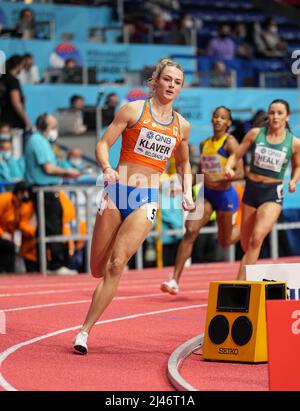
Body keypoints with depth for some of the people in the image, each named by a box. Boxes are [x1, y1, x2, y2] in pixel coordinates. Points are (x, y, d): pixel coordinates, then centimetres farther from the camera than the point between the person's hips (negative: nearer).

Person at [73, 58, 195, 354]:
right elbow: (103, 144, -3)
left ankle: (84, 331, -10)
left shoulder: (182, 126, 11)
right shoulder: (133, 110, 0)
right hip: (117, 193, -1)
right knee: (98, 270, 2)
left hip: (147, 200, 1)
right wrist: (107, 168, -23)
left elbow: (183, 164, 27)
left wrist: (187, 193, 11)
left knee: (116, 266, -14)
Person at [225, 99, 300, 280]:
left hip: (273, 194, -3)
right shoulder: (255, 134, -1)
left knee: (256, 238, -23)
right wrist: (228, 167, -16)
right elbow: (236, 155, 5)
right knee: (246, 244, 11)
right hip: (251, 190, 3)